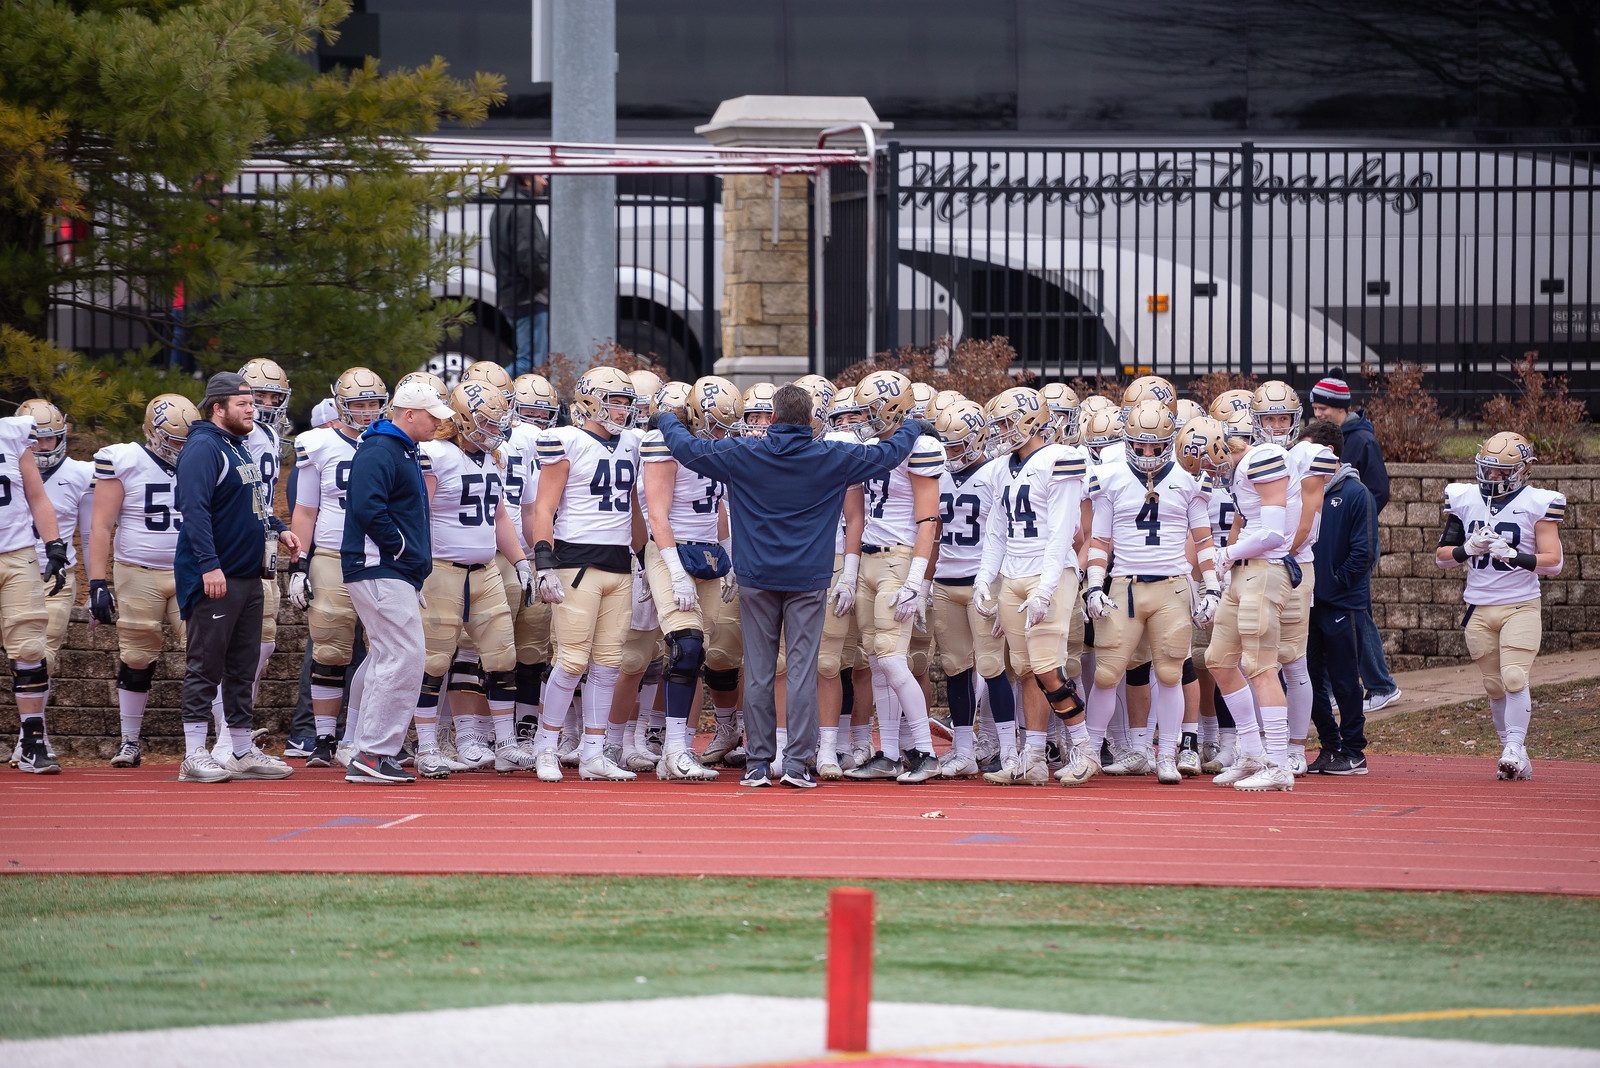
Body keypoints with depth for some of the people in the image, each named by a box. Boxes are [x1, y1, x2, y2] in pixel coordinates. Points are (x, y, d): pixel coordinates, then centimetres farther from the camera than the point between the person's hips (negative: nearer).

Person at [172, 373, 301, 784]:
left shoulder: (239, 448, 17)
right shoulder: (204, 449, -13)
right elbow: (195, 510, -21)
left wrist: (278, 530, 15)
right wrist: (209, 564, -27)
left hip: (248, 576, 10)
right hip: (216, 577, -10)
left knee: (243, 665, 13)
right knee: (206, 665, -7)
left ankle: (243, 752, 20)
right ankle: (195, 756, -5)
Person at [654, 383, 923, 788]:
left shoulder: (741, 455, -4)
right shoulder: (832, 458, -3)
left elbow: (686, 448, 7)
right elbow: (888, 455, 10)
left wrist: (667, 420, 28)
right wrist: (911, 427, 31)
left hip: (757, 578, 1)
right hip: (808, 580, -1)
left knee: (758, 672, 5)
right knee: (802, 669, -1)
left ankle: (759, 763, 6)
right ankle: (798, 763, -4)